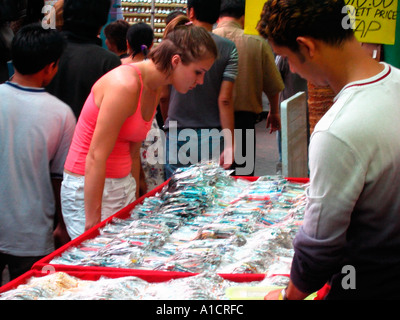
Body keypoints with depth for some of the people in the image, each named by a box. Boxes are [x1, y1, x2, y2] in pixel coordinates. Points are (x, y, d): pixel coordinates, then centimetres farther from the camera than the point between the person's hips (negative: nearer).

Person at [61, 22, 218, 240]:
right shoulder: (126, 85, -21)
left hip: (123, 186, 9)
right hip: (88, 190, -9)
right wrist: (92, 222, -23)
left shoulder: (153, 90, 8)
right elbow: (95, 158, -23)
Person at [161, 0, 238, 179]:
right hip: (213, 136, 0)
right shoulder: (228, 48, -4)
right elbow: (224, 99, -9)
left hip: (177, 136, 0)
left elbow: (163, 96, 5)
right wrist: (229, 144, -7)